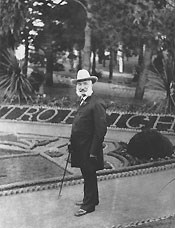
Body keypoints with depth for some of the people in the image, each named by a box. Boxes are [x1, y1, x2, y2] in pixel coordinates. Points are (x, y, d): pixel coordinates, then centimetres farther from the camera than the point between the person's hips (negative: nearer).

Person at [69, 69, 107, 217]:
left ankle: (89, 205, 15)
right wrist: (72, 143, 15)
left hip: (89, 149, -9)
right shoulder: (84, 102, 12)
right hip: (81, 148, 9)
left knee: (89, 176, 3)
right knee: (87, 175, 20)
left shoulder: (97, 104, -18)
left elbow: (101, 130, -22)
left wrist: (93, 151, -22)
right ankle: (92, 199, 35)